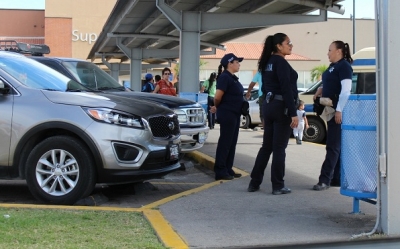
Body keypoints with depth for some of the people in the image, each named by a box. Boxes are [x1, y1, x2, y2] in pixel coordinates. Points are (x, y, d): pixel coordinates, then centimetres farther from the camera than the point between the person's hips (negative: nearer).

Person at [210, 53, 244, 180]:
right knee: (225, 143, -5)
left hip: (234, 114, 9)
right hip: (227, 114, -9)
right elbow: (217, 97, -19)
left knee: (232, 143, 12)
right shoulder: (224, 77, -15)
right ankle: (220, 171, 0)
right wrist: (217, 107, -1)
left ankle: (228, 170, 19)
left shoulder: (232, 78, 15)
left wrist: (217, 107, 14)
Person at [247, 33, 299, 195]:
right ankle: (278, 186, 4)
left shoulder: (268, 62, 14)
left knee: (266, 146, 12)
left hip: (269, 106, 9)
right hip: (281, 107, -8)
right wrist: (293, 113, -21)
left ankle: (254, 183, 14)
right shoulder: (281, 63, -14)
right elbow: (287, 89, -20)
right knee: (279, 148, -2)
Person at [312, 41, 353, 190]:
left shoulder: (344, 66, -12)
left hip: (338, 111, -10)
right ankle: (337, 178, 17)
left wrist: (339, 110, -25)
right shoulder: (332, 66, 15)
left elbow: (346, 90, -20)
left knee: (333, 146, -8)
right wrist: (321, 89, 7)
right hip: (330, 110, 10)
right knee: (337, 145, 11)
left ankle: (325, 180, -7)